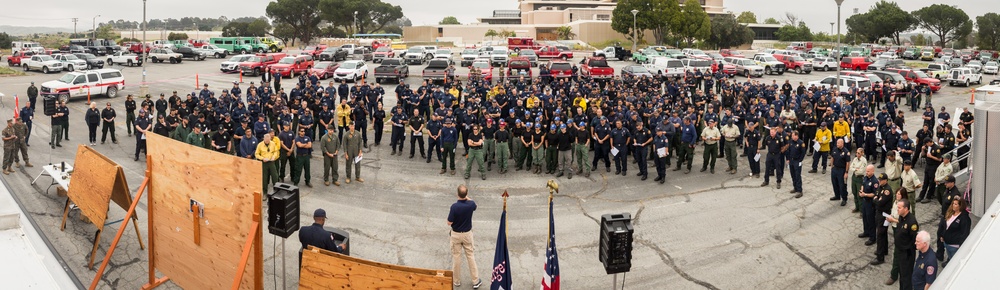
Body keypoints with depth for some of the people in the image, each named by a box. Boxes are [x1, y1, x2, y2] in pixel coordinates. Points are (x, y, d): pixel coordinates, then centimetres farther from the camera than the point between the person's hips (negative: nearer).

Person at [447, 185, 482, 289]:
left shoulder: (454, 206, -25)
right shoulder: (471, 204, -15)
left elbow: (449, 223, -17)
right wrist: (467, 197, 17)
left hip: (456, 234, -2)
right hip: (467, 234, 2)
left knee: (456, 257, 11)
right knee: (471, 256, 11)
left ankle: (457, 281, 21)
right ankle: (475, 281, 15)